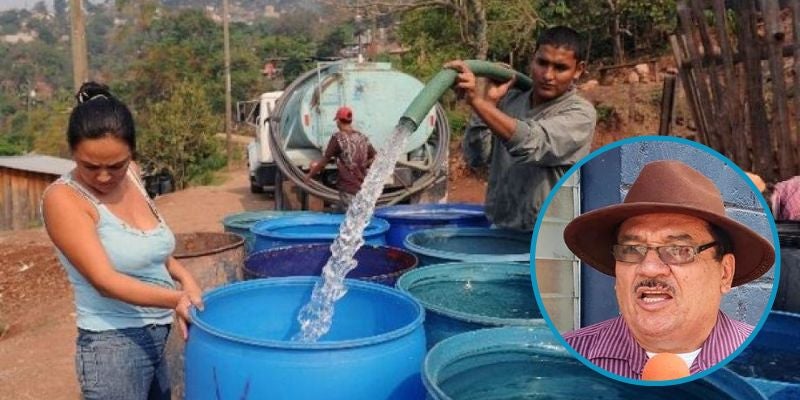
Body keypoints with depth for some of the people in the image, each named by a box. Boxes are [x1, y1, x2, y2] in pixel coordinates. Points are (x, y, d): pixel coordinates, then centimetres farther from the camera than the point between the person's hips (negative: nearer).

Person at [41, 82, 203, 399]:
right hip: (113, 345, -7)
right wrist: (178, 299, -35)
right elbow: (105, 281, -24)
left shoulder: (131, 175, 2)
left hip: (157, 337, 7)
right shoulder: (64, 198, -17)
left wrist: (184, 277, -1)